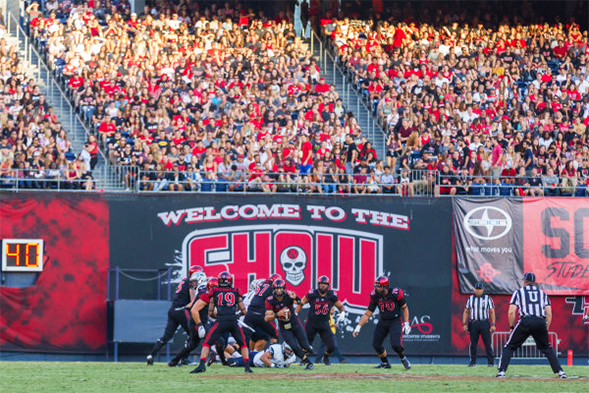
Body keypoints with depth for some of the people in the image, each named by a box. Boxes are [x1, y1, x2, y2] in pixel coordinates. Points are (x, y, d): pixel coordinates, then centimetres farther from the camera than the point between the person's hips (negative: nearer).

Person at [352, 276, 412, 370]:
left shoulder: (396, 294, -18)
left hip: (395, 321, -5)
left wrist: (406, 323, -12)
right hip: (383, 322, 5)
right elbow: (368, 313, 1)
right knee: (376, 344, 0)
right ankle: (385, 363, 24)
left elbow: (405, 308, -4)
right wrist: (358, 326, -4)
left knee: (395, 344, -20)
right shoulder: (375, 296, -7)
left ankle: (403, 358, 12)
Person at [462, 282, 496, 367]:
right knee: (473, 343, 3)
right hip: (473, 324, 2)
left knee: (487, 343, -5)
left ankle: (491, 361, 2)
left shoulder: (488, 298, 5)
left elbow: (492, 312, 2)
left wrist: (493, 325, -7)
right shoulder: (470, 299, 11)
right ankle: (472, 361, 11)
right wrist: (464, 324, 4)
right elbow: (466, 312, 14)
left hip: (484, 323, -2)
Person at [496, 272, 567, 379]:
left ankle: (501, 371, -3)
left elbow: (511, 312, 6)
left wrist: (511, 327, 15)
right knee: (546, 347, 19)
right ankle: (560, 372, 9)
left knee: (509, 347, 10)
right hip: (541, 322, 2)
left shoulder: (519, 292, 16)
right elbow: (549, 313, 13)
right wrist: (546, 330, 19)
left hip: (525, 321, -2)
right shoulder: (543, 293, 23)